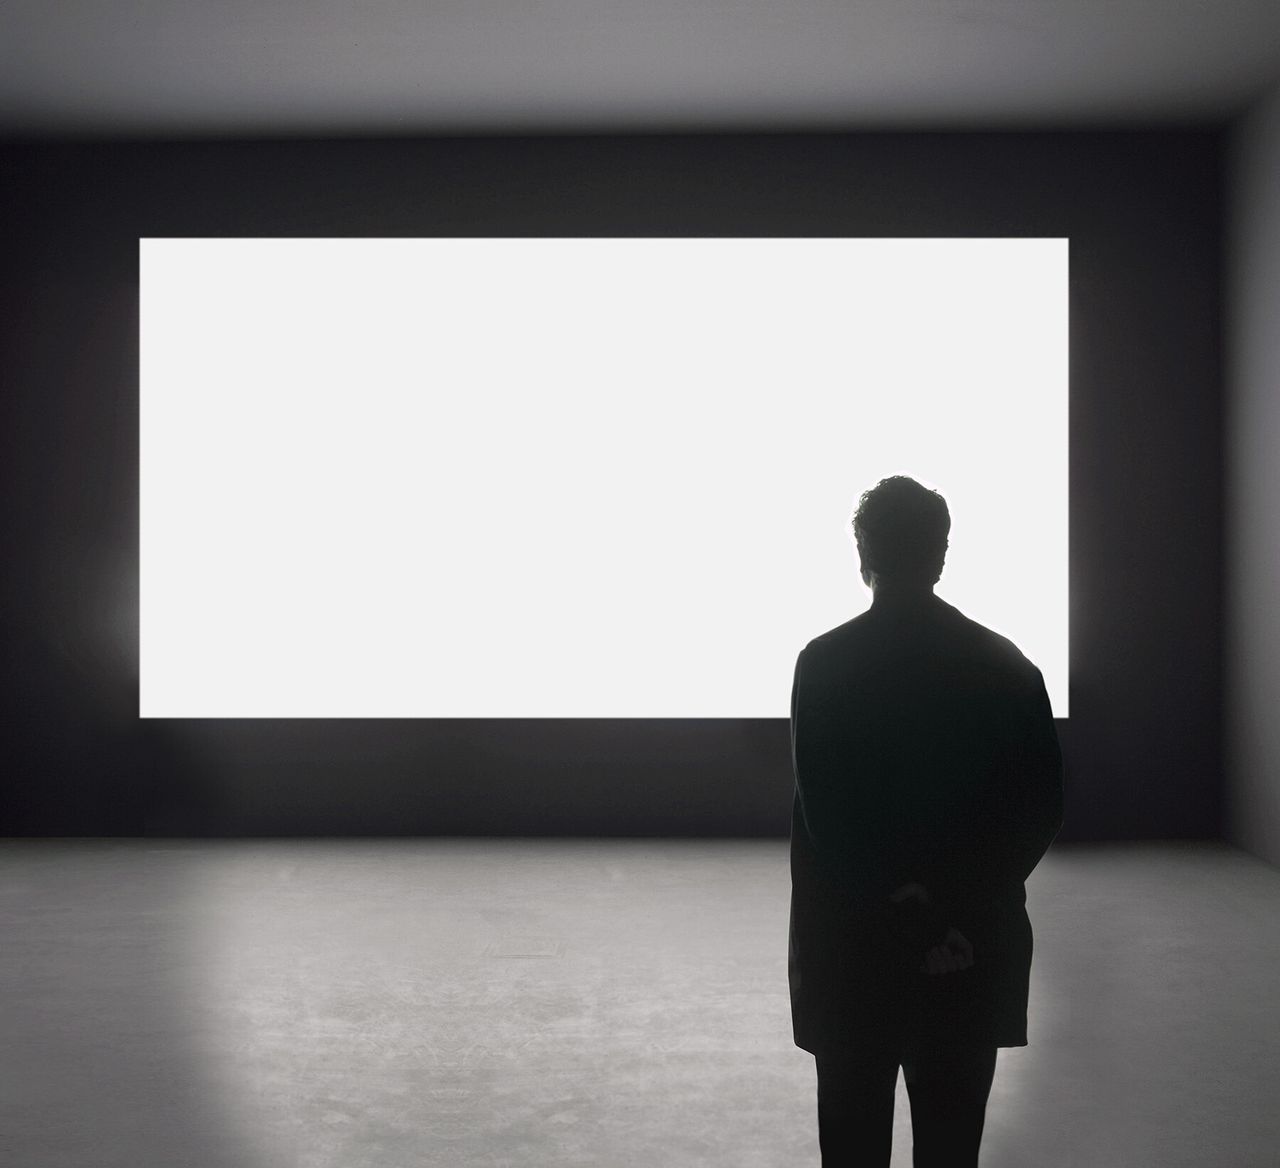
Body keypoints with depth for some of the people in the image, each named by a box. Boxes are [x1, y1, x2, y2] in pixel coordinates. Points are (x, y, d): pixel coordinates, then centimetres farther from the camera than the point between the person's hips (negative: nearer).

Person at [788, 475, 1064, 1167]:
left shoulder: (824, 663, -9)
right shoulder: (1005, 666, -2)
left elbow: (820, 812, -16)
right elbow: (1040, 810, -5)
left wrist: (893, 906, -11)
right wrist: (955, 902, -7)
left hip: (850, 942, -2)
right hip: (973, 948, 2)